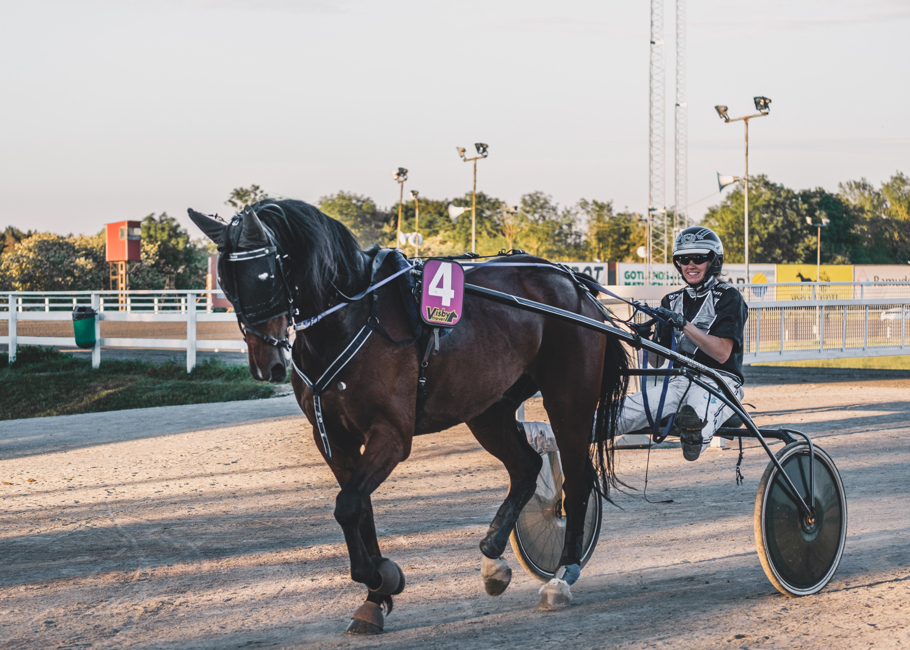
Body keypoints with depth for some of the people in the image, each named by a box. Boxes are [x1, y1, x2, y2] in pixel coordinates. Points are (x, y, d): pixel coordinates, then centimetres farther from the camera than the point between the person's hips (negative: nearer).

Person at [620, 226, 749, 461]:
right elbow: (657, 362, 15)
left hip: (718, 381, -1)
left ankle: (696, 434, -61)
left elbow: (722, 353, -13)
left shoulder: (728, 298, 1)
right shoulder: (672, 301, 17)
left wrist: (684, 325, -21)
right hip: (679, 382, 1)